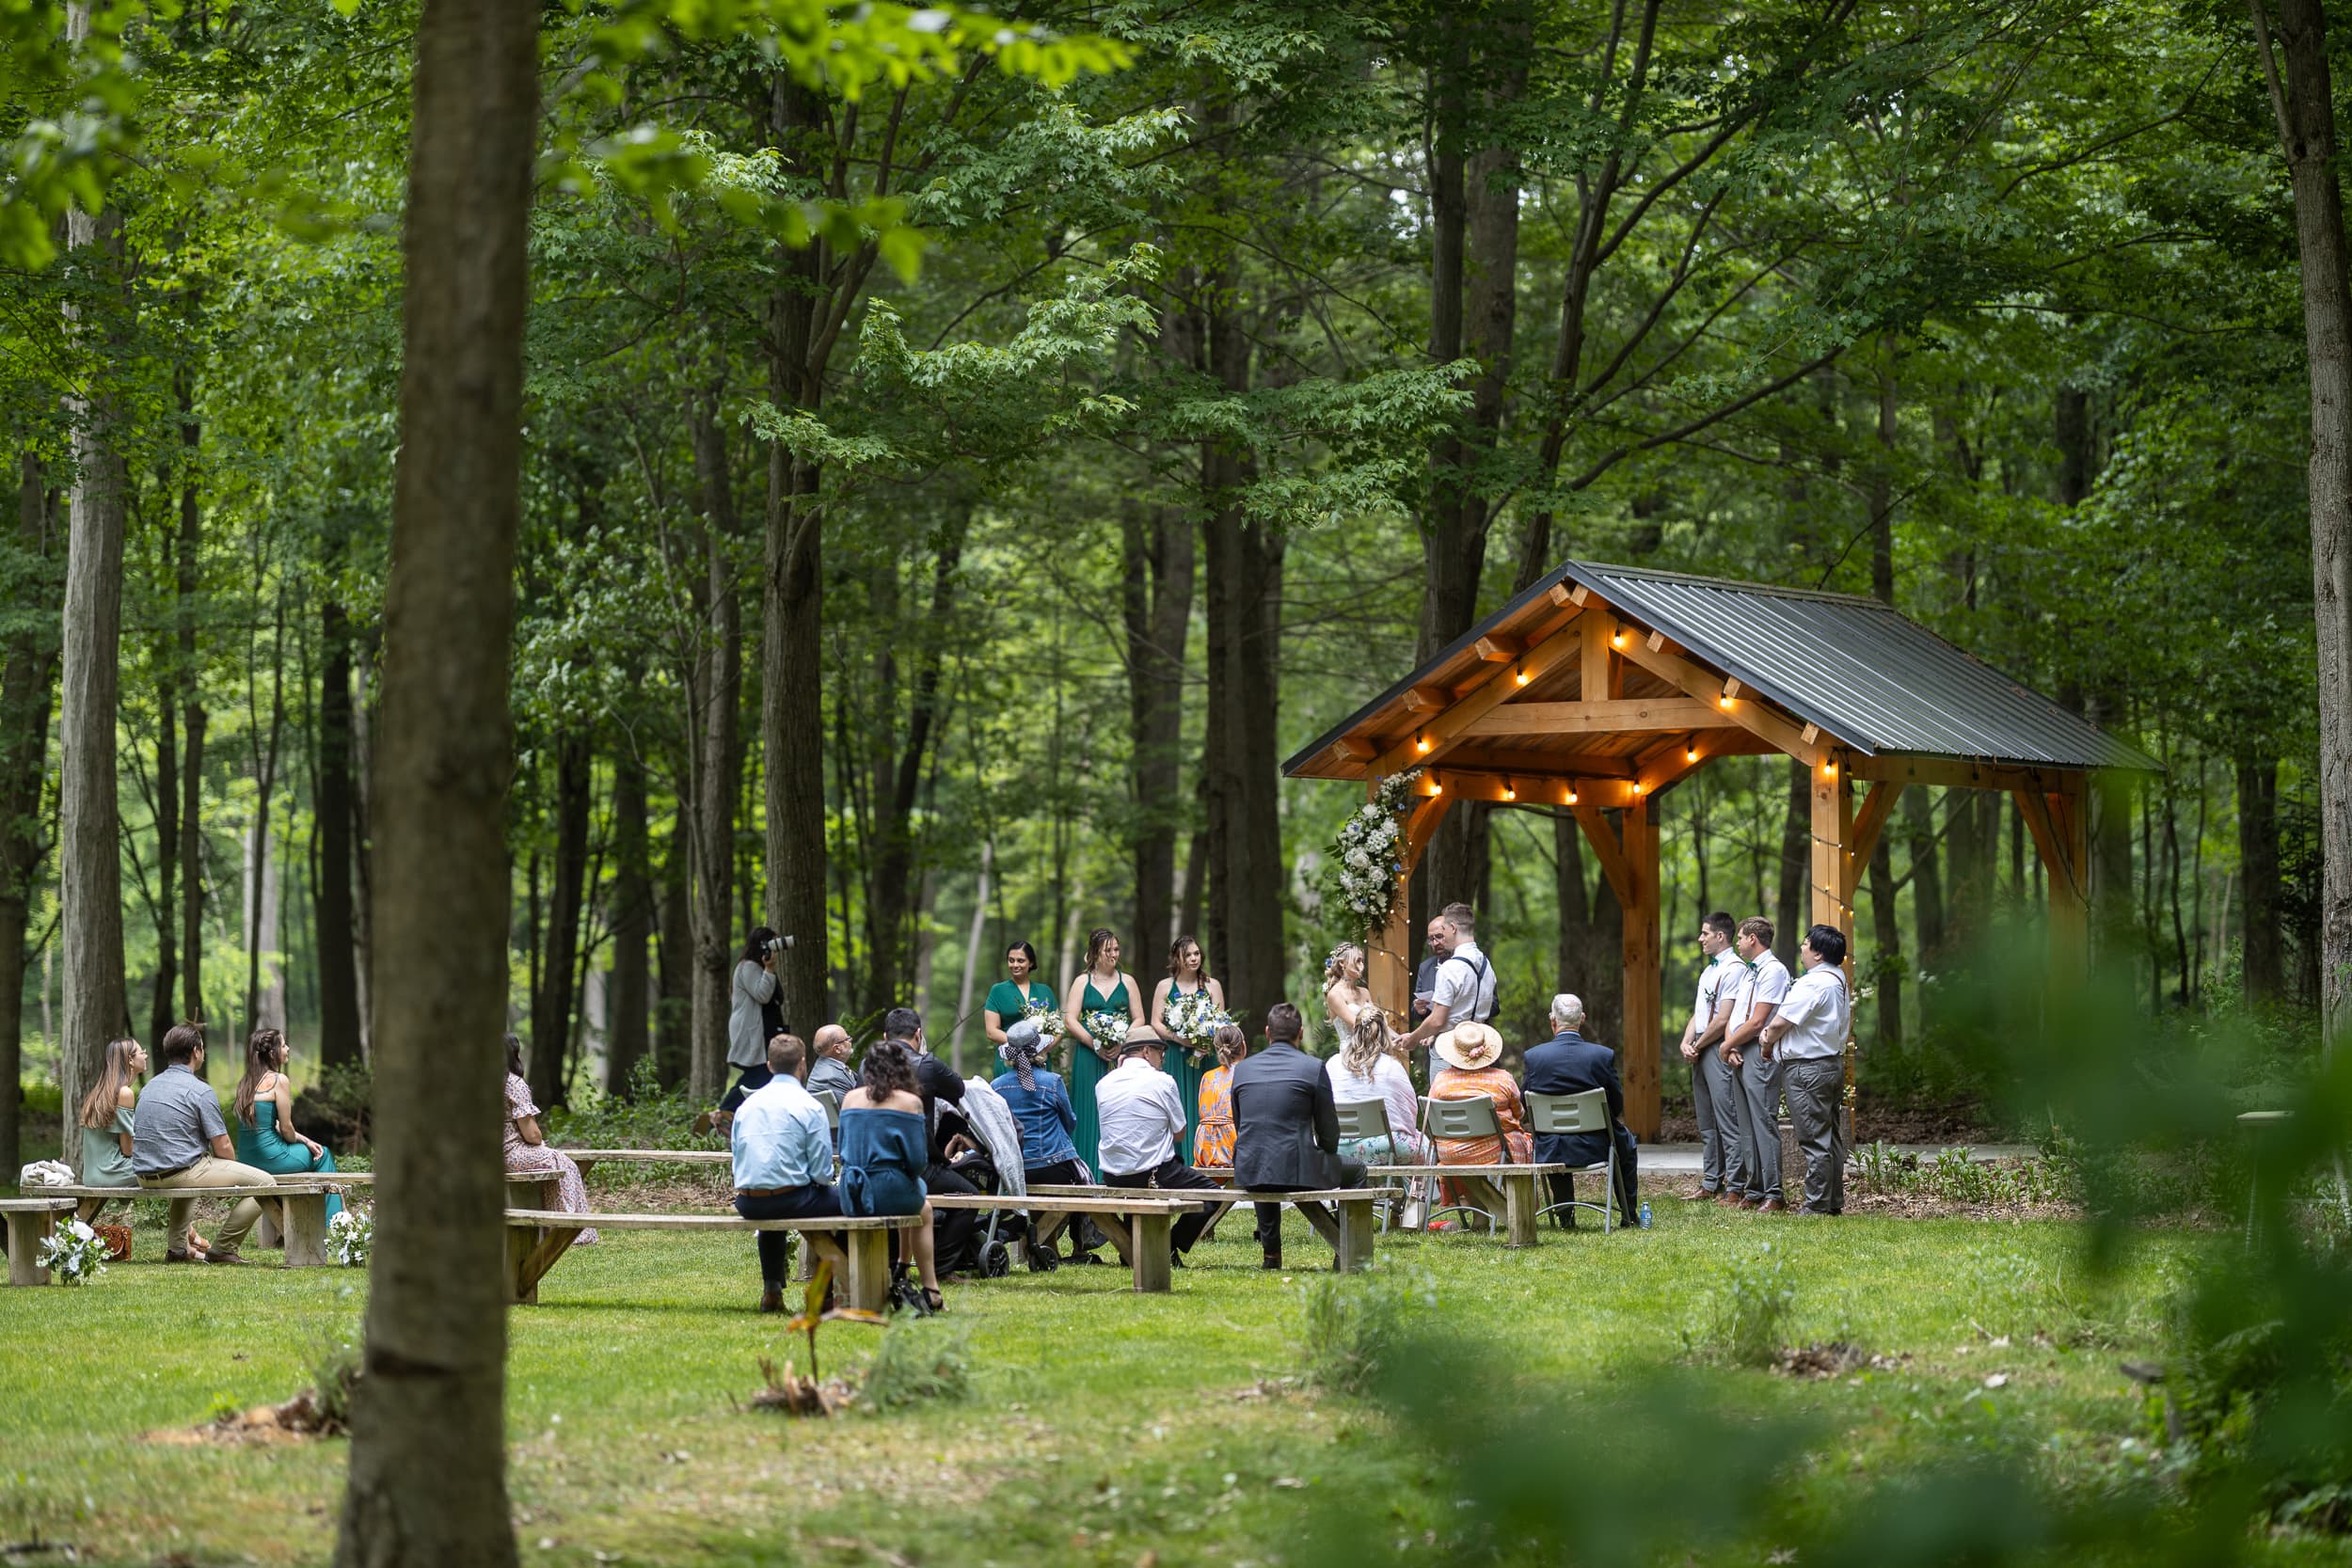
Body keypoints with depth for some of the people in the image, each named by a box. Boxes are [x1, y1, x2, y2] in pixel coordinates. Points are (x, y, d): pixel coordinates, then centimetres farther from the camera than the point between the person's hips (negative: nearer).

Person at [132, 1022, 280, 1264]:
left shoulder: (149, 1087, 14)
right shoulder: (200, 1091, -10)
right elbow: (223, 1147, -10)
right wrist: (232, 1173, 13)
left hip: (145, 1177, 9)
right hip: (181, 1172, -9)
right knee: (263, 1182, -6)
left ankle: (177, 1246, 31)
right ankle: (222, 1248, -4)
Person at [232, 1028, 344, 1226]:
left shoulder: (244, 1083, 11)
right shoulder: (279, 1081, -14)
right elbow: (286, 1128, -11)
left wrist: (304, 1140, 17)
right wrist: (303, 1141, 11)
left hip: (247, 1158, 8)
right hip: (270, 1157, -8)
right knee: (322, 1155, 16)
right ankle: (332, 1223, 24)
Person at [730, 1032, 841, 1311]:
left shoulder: (746, 1105, 10)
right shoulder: (810, 1107, -6)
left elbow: (737, 1162, 15)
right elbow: (823, 1173, -8)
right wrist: (822, 1180, 14)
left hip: (746, 1203, 6)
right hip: (790, 1199, -6)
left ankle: (772, 1290, 36)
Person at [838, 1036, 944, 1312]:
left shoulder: (850, 1099, 6)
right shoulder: (909, 1102, -6)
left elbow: (842, 1151, 13)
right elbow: (918, 1160, -7)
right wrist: (912, 1176, 13)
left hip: (851, 1196, 5)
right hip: (891, 1191, -5)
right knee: (924, 1209, 31)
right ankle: (931, 1292, 28)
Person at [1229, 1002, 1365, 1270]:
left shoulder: (1242, 1068, 8)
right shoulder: (1313, 1068, -4)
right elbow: (1329, 1130, 0)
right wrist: (1323, 1162, 19)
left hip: (1248, 1171, 4)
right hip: (1297, 1169, -4)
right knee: (1356, 1170, 22)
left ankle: (1271, 1253, 40)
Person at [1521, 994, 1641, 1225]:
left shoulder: (1534, 1056, -12)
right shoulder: (1604, 1055, -13)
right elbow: (1618, 1106, -4)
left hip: (1550, 1153, 1)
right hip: (1594, 1148, -1)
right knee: (1626, 1142, 32)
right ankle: (1629, 1214, 38)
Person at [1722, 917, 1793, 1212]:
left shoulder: (1773, 970, -10)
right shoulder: (1746, 970, 19)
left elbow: (1756, 1022, -15)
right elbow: (1733, 1014, 19)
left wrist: (1727, 1045, -5)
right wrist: (1731, 1046, 1)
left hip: (1759, 1053, -10)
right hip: (1740, 1055, 10)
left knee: (1764, 1122, -11)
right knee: (1745, 1124, 10)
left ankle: (1773, 1195, -12)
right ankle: (1753, 1191, 14)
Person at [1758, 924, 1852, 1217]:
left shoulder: (1812, 984, -19)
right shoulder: (1839, 980, 14)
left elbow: (1780, 1022, -19)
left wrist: (1767, 1044, 3)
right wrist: (1773, 1032, 1)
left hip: (1807, 1071, -10)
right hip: (1833, 1063, 10)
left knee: (1814, 1140, -7)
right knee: (1831, 1138, 13)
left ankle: (1817, 1206, -5)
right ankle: (1834, 1202, 18)